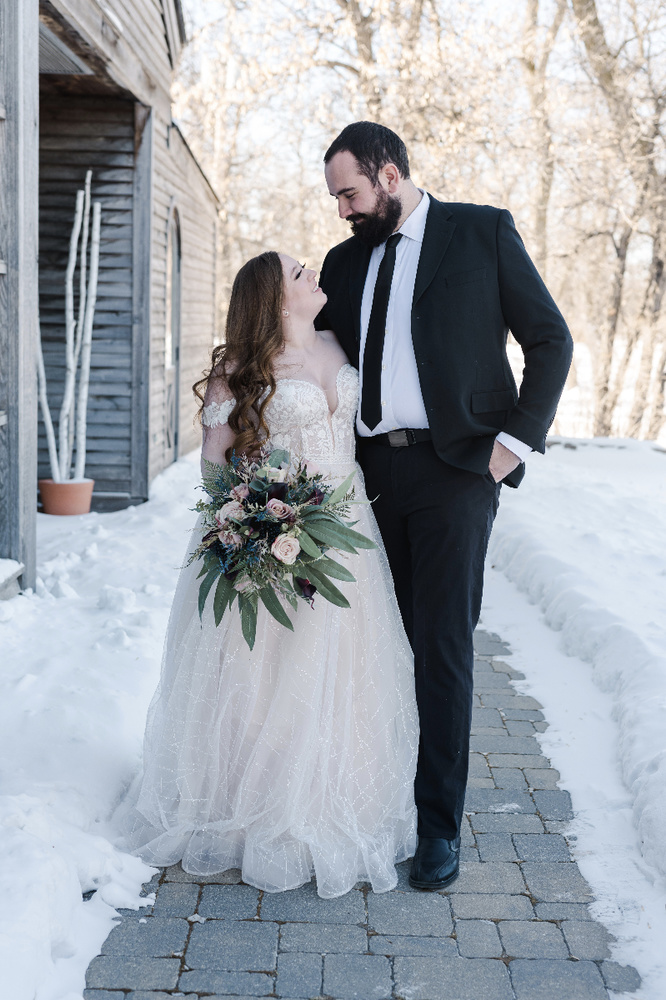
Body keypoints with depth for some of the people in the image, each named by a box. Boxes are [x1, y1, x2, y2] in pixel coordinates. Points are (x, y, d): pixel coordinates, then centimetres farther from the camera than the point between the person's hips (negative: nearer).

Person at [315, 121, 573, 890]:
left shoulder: (483, 232, 3)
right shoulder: (345, 262, 16)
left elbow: (550, 338, 3)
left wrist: (518, 438, -6)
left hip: (453, 466, -4)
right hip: (368, 473, 4)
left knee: (442, 646, -4)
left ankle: (440, 823, 6)